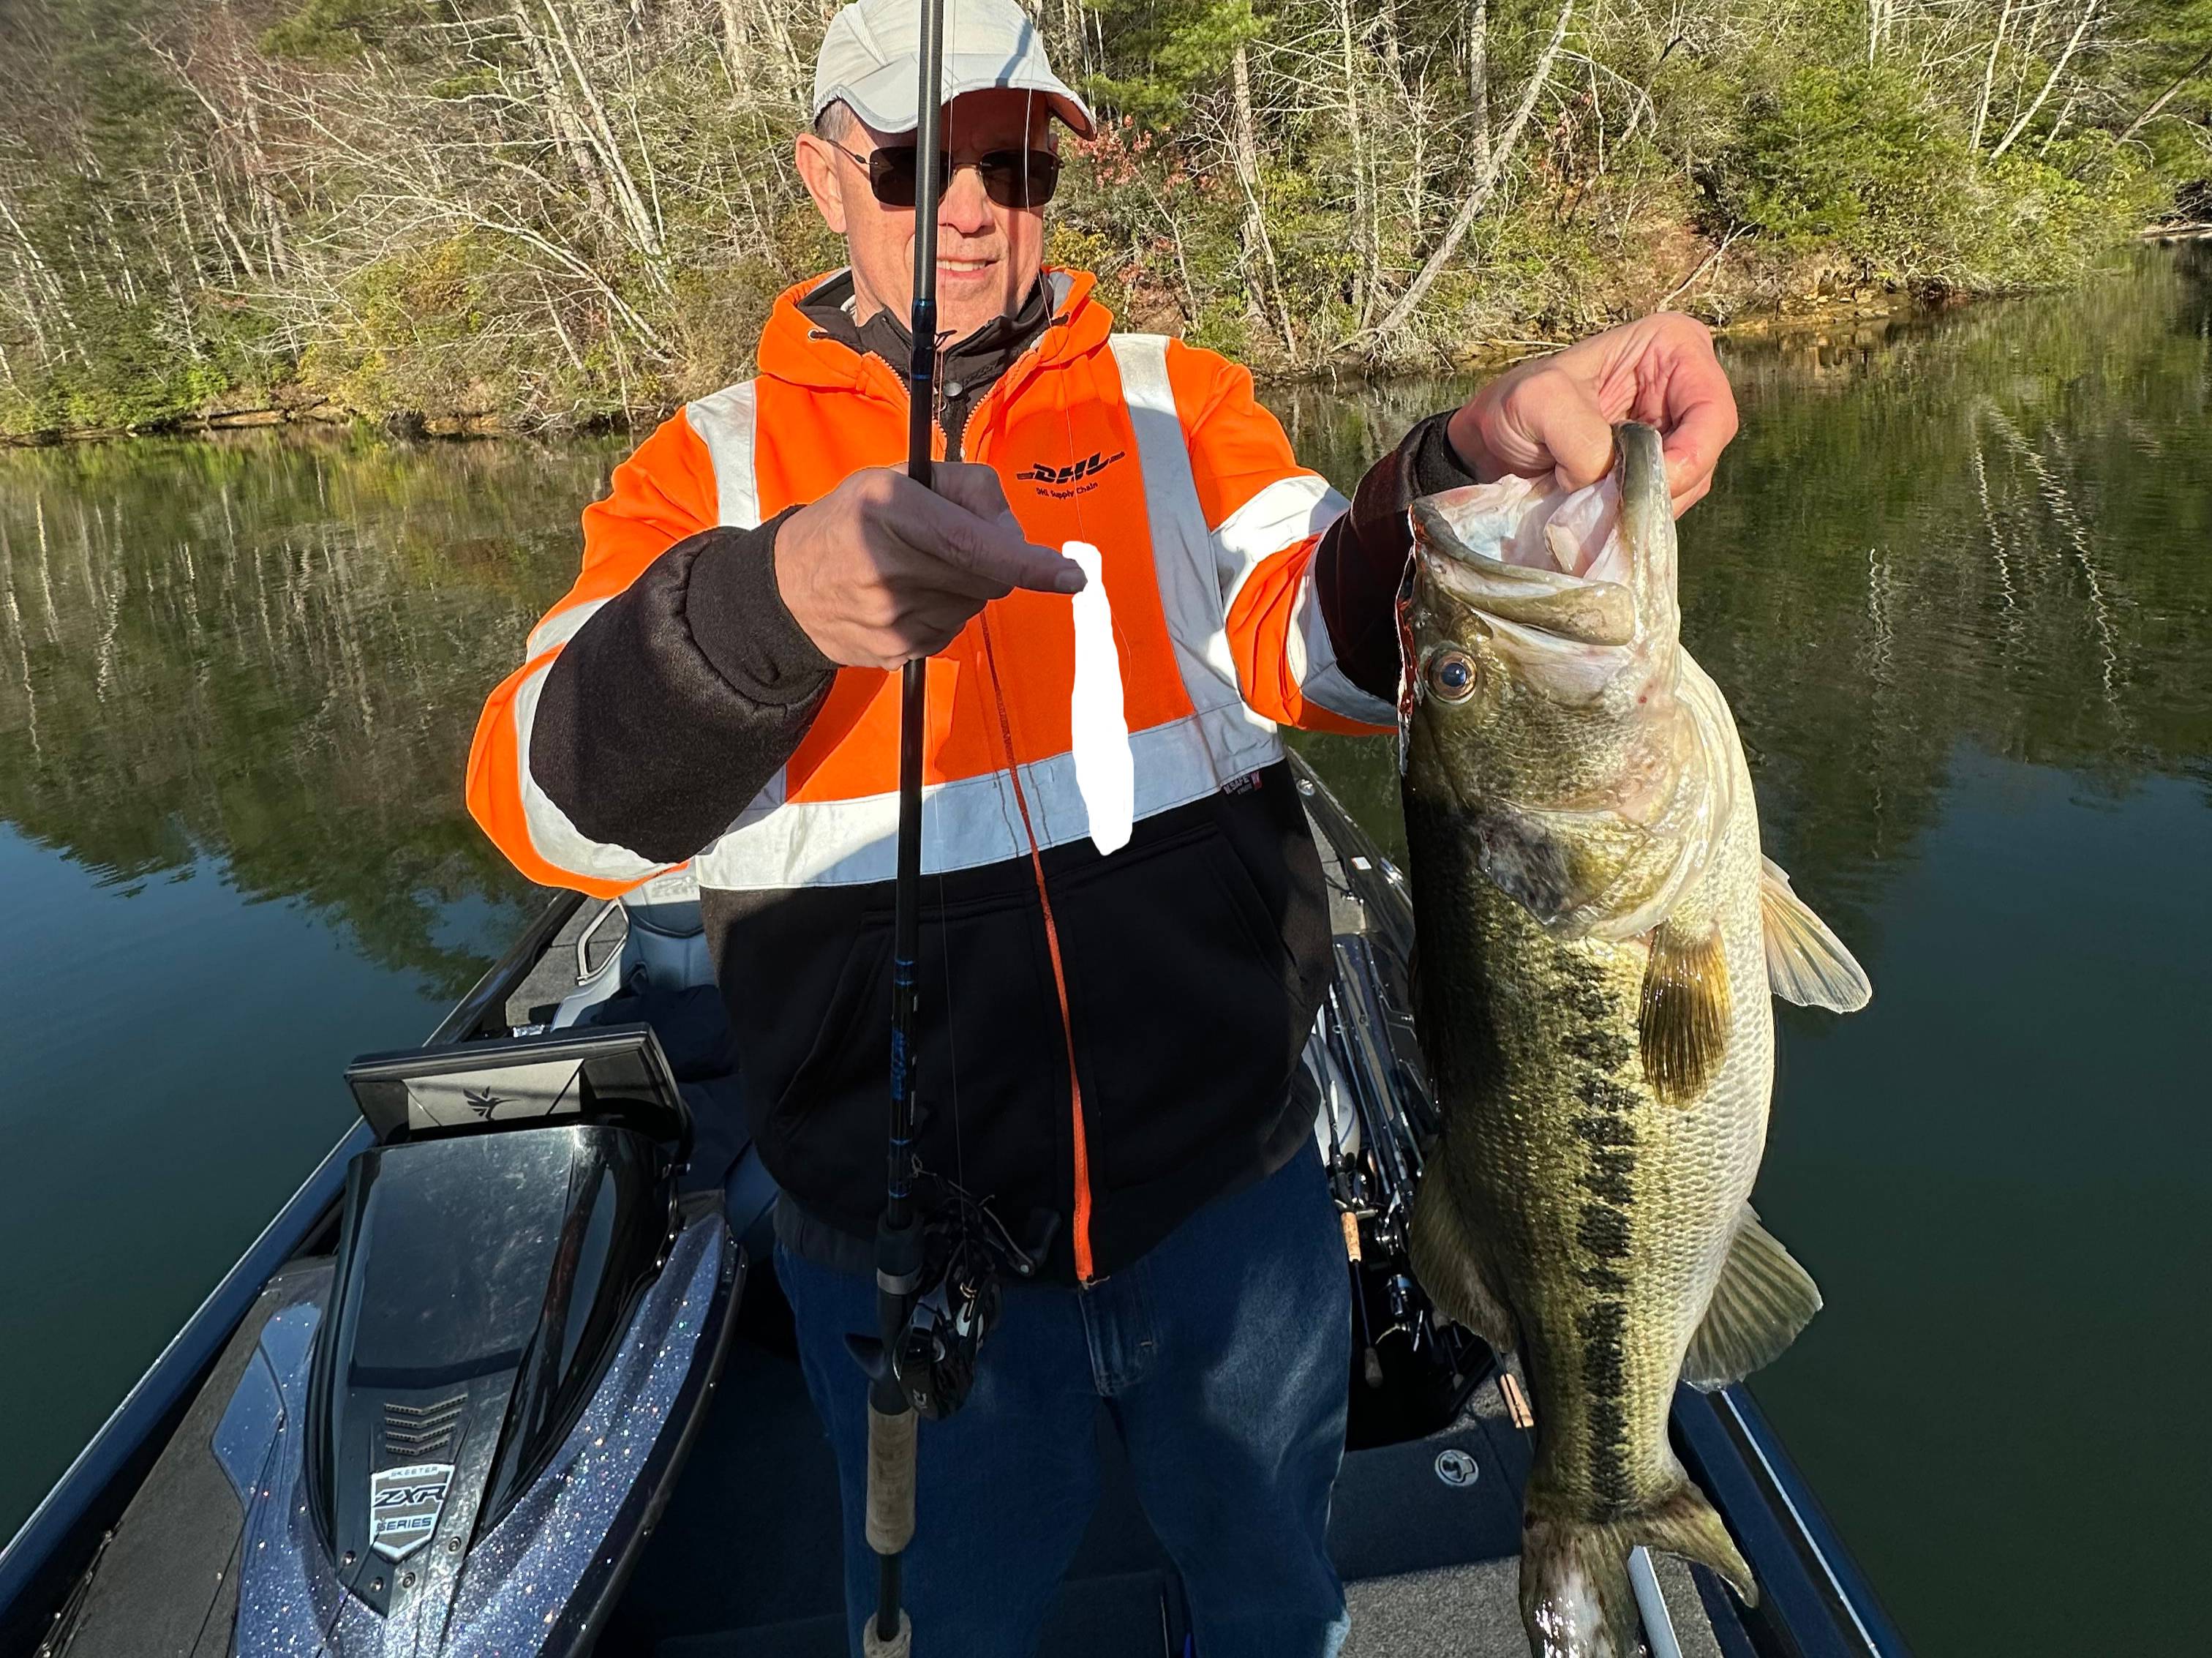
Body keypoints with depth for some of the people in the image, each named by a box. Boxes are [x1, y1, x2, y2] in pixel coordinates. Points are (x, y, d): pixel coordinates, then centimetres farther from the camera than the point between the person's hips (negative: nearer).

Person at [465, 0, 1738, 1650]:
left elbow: (1313, 635, -16)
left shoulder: (1175, 403, 0)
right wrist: (769, 602, -39)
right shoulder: (712, 469, -3)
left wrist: (1470, 468, -39)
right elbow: (551, 800, -17)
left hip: (1227, 1186, 1)